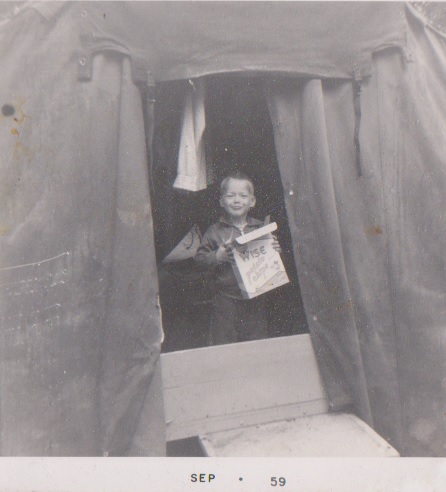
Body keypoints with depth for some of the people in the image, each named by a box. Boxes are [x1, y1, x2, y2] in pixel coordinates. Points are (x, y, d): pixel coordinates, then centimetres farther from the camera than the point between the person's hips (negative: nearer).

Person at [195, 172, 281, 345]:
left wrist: (274, 250, -7)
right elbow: (200, 258, -3)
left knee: (257, 339, 13)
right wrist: (217, 256, -18)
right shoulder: (215, 231, -2)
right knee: (223, 340, 5)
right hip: (226, 299, -2)